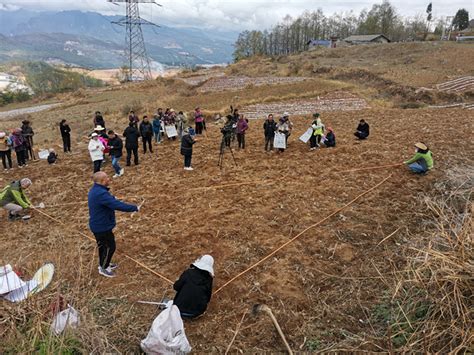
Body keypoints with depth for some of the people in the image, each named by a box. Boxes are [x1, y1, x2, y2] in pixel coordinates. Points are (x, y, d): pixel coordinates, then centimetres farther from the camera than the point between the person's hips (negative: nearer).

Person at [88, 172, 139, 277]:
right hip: (103, 226, -10)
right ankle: (103, 268, 25)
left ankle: (103, 263, 46)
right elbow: (117, 205, -36)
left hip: (97, 224, 10)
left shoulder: (96, 190, 2)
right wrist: (134, 208, -30)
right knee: (110, 247, 8)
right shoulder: (101, 194, -32)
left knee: (102, 245, 27)